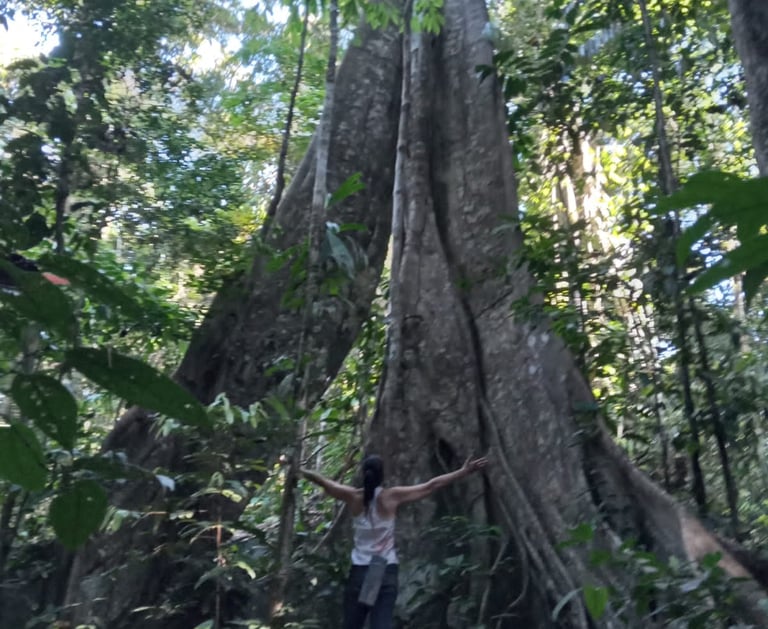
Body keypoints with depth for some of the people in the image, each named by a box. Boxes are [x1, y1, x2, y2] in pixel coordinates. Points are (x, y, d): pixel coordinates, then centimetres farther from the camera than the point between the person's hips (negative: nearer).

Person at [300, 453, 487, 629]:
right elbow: (432, 485, -5)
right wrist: (464, 471, -1)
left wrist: (298, 469, 22)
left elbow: (321, 481, 8)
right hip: (386, 572, -1)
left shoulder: (353, 496, -4)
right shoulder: (393, 496, -7)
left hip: (360, 572, 1)